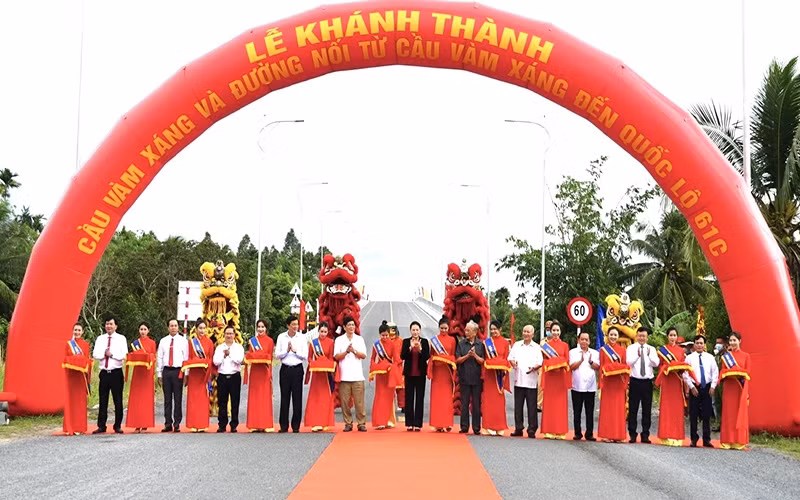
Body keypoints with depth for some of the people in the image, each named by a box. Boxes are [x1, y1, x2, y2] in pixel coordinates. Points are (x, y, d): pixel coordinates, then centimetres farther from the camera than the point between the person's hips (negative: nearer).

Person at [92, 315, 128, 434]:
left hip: (116, 372, -3)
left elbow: (124, 355, -8)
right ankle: (101, 426, 10)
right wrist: (104, 354, -13)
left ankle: (118, 426, 8)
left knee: (118, 400, 1)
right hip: (104, 373, 3)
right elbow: (95, 354, 1)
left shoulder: (121, 339, 2)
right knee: (103, 400, 5)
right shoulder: (100, 339, 12)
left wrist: (112, 354, -11)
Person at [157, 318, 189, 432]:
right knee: (167, 398, 5)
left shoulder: (183, 341, 4)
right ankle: (168, 424, 10)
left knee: (178, 398, -1)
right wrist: (159, 374, 6)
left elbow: (186, 358, 2)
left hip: (178, 371, -2)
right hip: (166, 371, 2)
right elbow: (159, 358, 12)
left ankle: (177, 424, 4)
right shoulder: (163, 341, 11)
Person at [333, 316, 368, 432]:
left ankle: (361, 423, 1)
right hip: (344, 376, 0)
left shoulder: (360, 339, 12)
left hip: (357, 375, 0)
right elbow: (336, 356, 1)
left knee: (359, 401, -4)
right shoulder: (339, 340, 8)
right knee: (345, 401, -1)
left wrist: (354, 351, -11)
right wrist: (346, 351, -14)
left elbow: (364, 355, 5)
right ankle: (348, 423, 8)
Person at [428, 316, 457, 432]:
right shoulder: (434, 340, 7)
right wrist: (430, 371, -3)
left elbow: (453, 356, 9)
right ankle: (438, 424, 3)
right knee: (436, 397, -1)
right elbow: (431, 356, 5)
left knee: (447, 397, -1)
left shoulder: (452, 340, 7)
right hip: (437, 370, 0)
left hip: (447, 370, 0)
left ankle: (447, 424, 3)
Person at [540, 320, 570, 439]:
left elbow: (567, 361, 6)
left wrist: (559, 363, -13)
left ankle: (560, 431, 3)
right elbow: (544, 361, 5)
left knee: (560, 403, -1)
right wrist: (552, 364, -14)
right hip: (549, 377, 0)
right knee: (549, 403, -1)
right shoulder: (546, 345, 9)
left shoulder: (565, 345, 11)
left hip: (561, 377, 0)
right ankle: (549, 431, 1)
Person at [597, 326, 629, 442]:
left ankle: (618, 435, 5)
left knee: (619, 409, 1)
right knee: (607, 409, 0)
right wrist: (601, 384, -7)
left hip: (619, 383, 1)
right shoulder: (603, 349, 6)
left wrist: (625, 385, -5)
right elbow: (601, 367, 3)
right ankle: (607, 435, 3)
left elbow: (625, 367, 5)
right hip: (607, 383, -1)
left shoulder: (622, 350, 8)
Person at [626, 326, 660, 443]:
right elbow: (629, 362, -10)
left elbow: (656, 363, -4)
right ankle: (632, 434, 6)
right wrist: (637, 355, -23)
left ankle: (645, 435, 11)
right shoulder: (631, 348, 3)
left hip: (647, 382, 2)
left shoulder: (652, 349, 10)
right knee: (633, 409, 0)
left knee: (647, 409, 5)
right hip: (635, 381, -2)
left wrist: (649, 355, -19)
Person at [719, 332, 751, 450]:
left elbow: (747, 372, 3)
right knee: (728, 414, 0)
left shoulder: (746, 356, 6)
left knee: (740, 414, 0)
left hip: (741, 388, -1)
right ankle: (728, 441, 2)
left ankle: (739, 442, 3)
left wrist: (738, 373, -16)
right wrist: (730, 373, -15)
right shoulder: (726, 356, 11)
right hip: (729, 387, 1)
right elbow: (722, 371, 7)